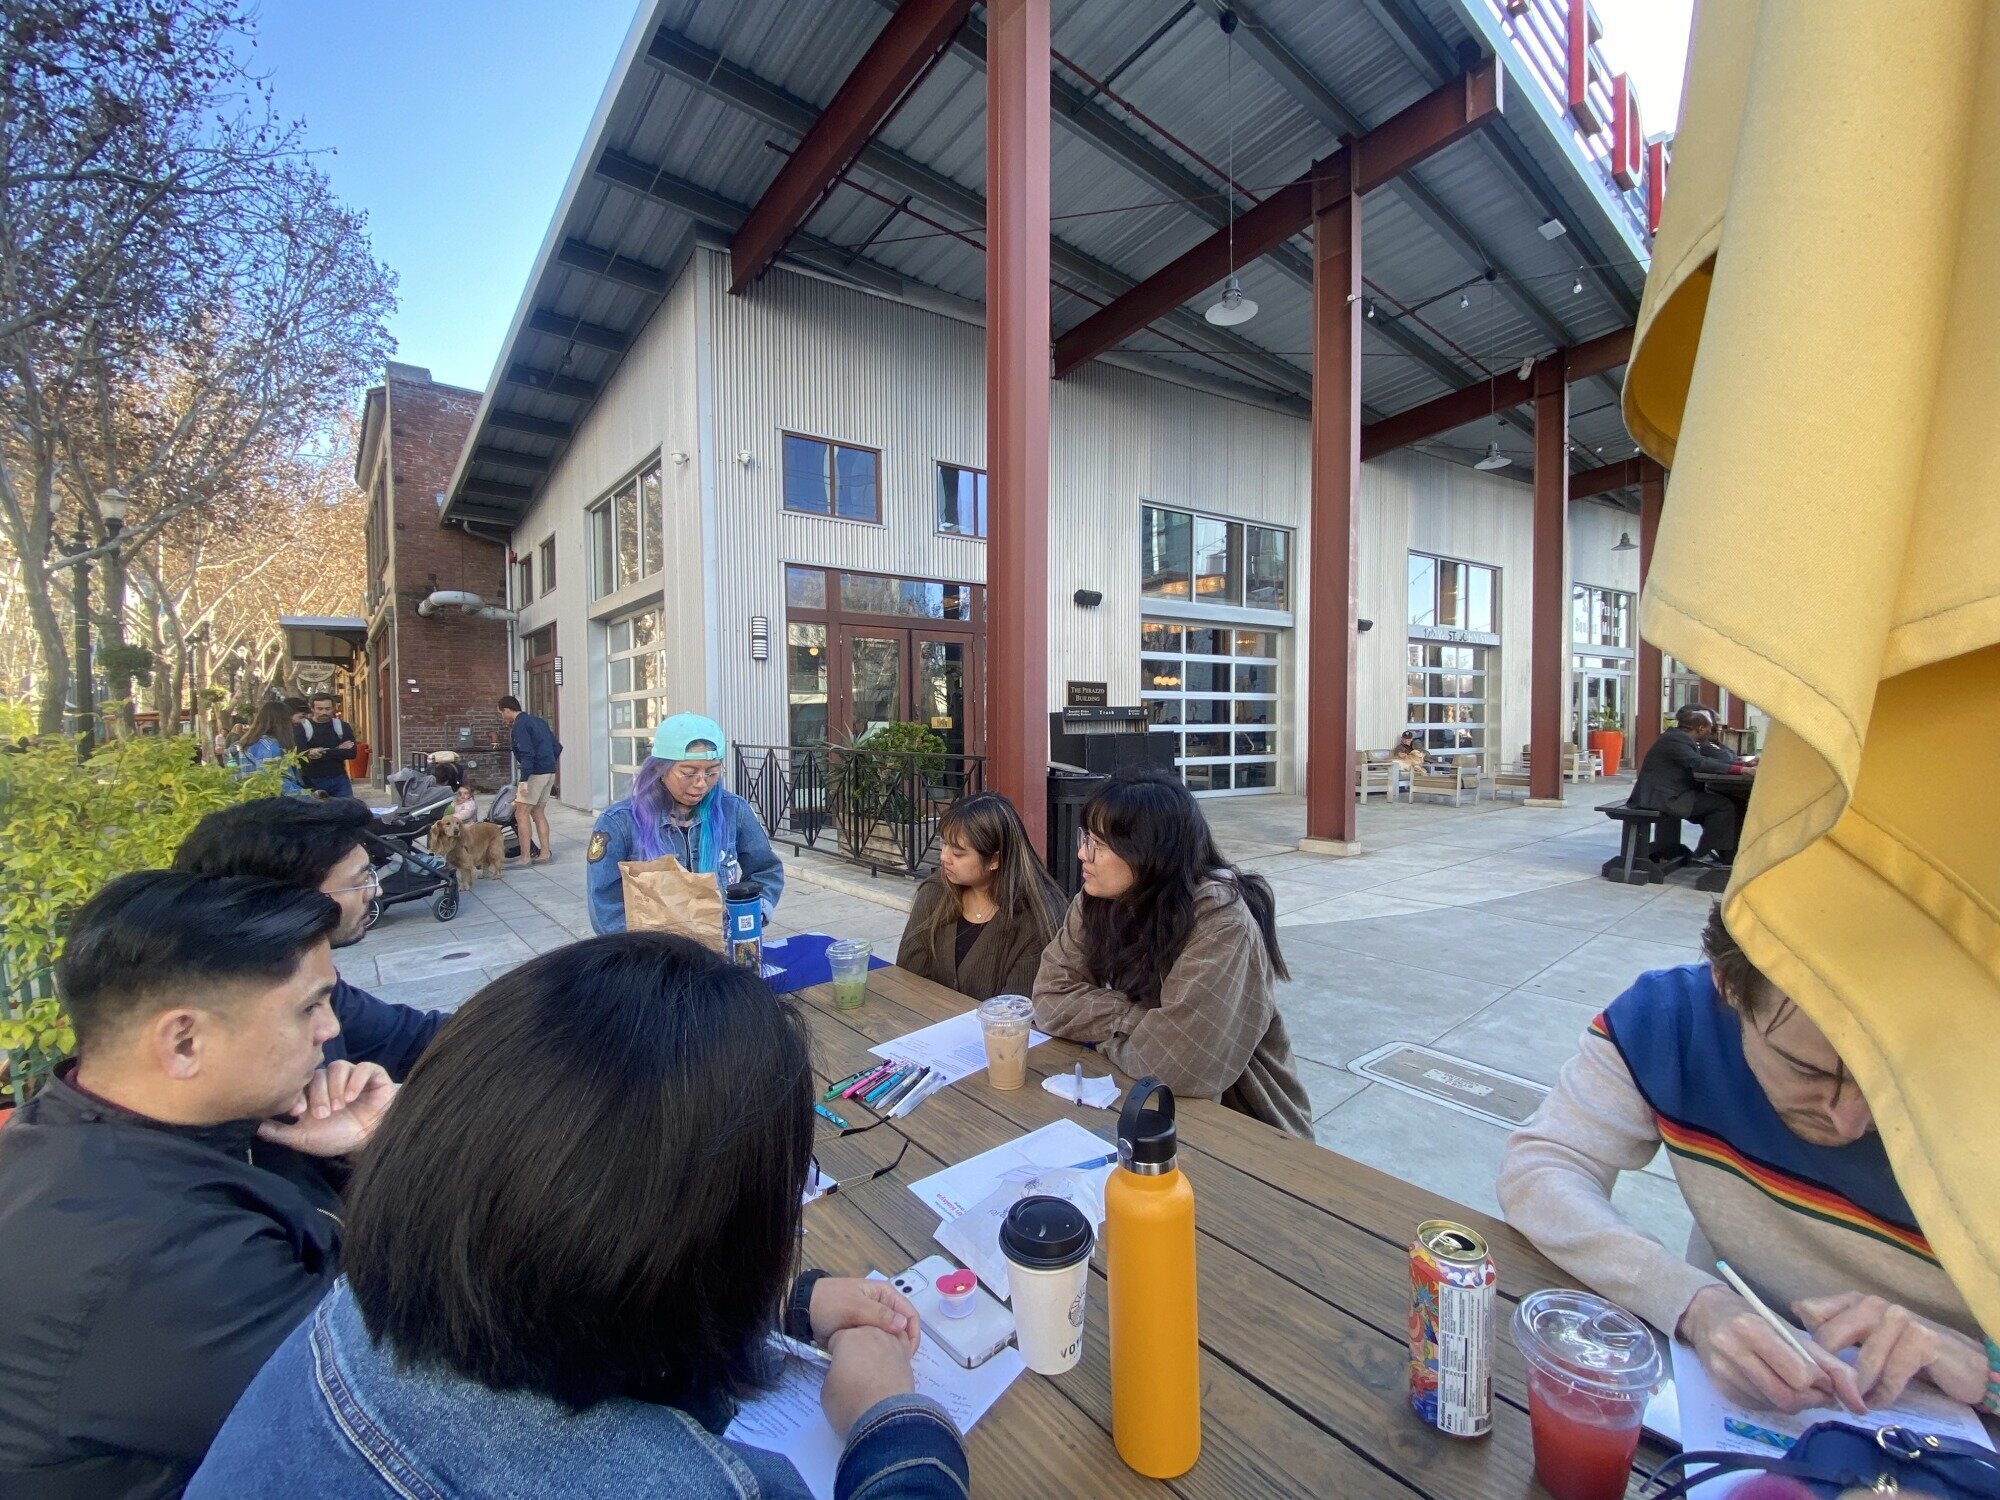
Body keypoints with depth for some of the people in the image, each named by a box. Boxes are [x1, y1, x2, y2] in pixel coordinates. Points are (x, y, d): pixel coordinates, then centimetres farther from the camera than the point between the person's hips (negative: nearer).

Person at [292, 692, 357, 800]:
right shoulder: (301, 728, -1)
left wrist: (324, 752, -18)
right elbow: (300, 756, -12)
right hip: (312, 782, -2)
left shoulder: (342, 726, 7)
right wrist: (337, 751, -18)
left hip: (339, 780, 2)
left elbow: (351, 753, -4)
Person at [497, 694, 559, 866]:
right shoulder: (538, 720, 16)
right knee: (538, 813, 14)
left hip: (535, 773, -9)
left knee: (521, 814, -4)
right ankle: (545, 853, 15)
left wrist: (523, 780, -22)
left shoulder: (519, 726, -10)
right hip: (549, 772, 9)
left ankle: (525, 858, -5)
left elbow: (527, 754, -21)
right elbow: (557, 746, 17)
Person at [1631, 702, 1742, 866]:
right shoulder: (1675, 739, -15)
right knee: (1724, 805, -8)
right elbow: (1699, 763, -29)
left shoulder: (1679, 737, 14)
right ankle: (1703, 853, 2)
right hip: (1661, 797, -11)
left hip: (1667, 794, 11)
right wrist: (1737, 769, -30)